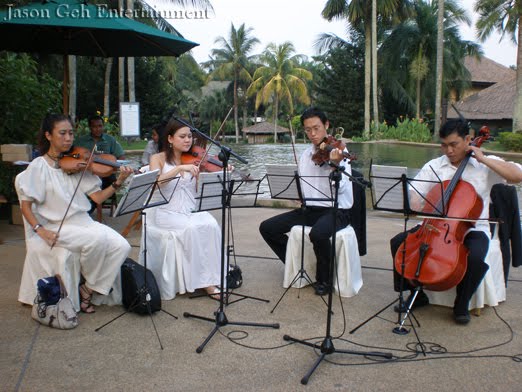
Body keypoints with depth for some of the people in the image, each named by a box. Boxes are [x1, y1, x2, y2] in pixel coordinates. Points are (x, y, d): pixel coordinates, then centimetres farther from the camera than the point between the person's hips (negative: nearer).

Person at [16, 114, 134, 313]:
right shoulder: (38, 166, -3)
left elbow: (97, 197, 2)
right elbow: (25, 204, -3)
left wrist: (118, 182, -14)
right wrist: (39, 229, -18)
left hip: (84, 222, 5)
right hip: (58, 228, -5)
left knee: (122, 246, -18)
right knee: (98, 238, -32)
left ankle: (89, 290, -1)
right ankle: (89, 285, -4)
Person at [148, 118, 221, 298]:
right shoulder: (159, 158, 4)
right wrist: (180, 168, -25)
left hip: (193, 210, 3)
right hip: (168, 213, -3)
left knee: (211, 226, -28)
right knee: (193, 228, -32)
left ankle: (211, 280, -23)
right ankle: (202, 280, -21)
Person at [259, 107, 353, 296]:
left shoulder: (338, 151, -8)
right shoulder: (305, 155, 11)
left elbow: (341, 188, -21)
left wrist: (335, 165, -37)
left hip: (336, 210, -6)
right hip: (309, 209, 7)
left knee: (318, 234, -39)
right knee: (267, 228, -4)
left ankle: (325, 279, -10)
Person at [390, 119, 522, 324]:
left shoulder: (486, 165, 1)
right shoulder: (433, 166, 7)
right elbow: (413, 193, 2)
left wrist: (483, 159, -14)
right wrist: (415, 206, -21)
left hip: (472, 229, -3)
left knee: (475, 257, -34)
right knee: (398, 242, -15)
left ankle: (462, 304, -5)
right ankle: (417, 294, 4)